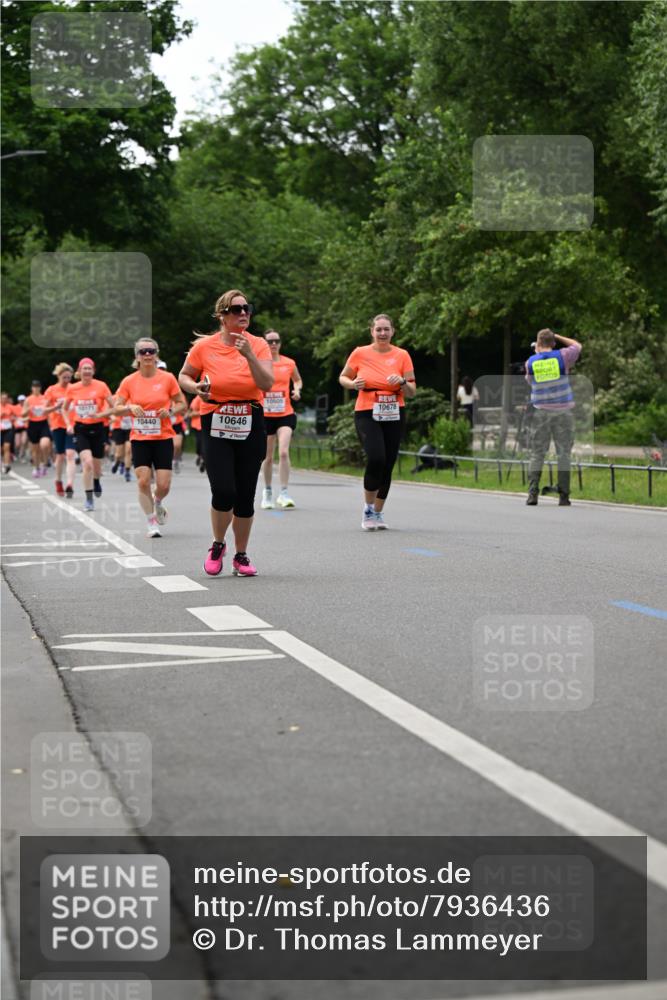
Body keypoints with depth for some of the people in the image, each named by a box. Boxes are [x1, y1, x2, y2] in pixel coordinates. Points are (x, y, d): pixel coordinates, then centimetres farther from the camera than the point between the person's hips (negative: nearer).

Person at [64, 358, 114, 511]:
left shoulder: (101, 386, -7)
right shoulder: (72, 388, -1)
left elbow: (113, 407, -5)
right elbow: (65, 409, 14)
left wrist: (100, 415, -19)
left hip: (97, 429, 0)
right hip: (81, 429, 0)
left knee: (96, 465, 10)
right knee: (87, 462, -20)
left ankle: (96, 481, 49)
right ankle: (88, 499, -12)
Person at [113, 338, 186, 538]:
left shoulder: (167, 378, -2)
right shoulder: (129, 381, 0)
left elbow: (182, 405, 5)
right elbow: (116, 409, 2)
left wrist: (170, 411, -16)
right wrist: (130, 408, -18)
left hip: (163, 439, 0)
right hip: (139, 439, 0)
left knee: (164, 485, -5)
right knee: (143, 481, -9)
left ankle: (157, 503, 31)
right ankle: (152, 523, 6)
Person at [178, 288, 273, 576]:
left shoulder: (258, 345, -2)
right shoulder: (204, 346, -2)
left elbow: (267, 384, -13)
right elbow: (184, 377, 11)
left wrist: (249, 354, -24)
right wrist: (196, 387, -10)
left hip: (250, 427, 1)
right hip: (215, 426, -1)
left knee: (245, 496, 4)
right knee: (223, 491, -15)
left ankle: (241, 556, 22)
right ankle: (217, 545, 13)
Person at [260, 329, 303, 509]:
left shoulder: (289, 363, 4)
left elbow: (298, 380, 22)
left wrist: (297, 390, 1)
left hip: (285, 415, 0)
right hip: (265, 415, 0)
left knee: (283, 452, -17)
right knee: (268, 457, 8)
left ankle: (284, 494, -13)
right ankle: (267, 492, 27)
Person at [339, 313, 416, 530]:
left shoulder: (402, 355, 2)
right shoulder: (360, 353, 0)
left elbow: (412, 392, 4)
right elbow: (343, 378, 13)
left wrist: (403, 382, -17)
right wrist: (353, 383, -8)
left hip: (394, 416, 2)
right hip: (366, 414, -2)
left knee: (387, 465, 3)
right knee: (376, 459, -20)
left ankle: (378, 512, 20)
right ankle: (368, 508, -2)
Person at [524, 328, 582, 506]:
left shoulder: (531, 362, 1)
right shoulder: (562, 356, -3)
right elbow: (577, 345, 15)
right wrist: (557, 336, 19)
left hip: (541, 411, 1)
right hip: (563, 411, -1)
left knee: (537, 453, 5)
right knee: (563, 454, 3)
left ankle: (532, 494, -4)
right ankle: (563, 496, 1)